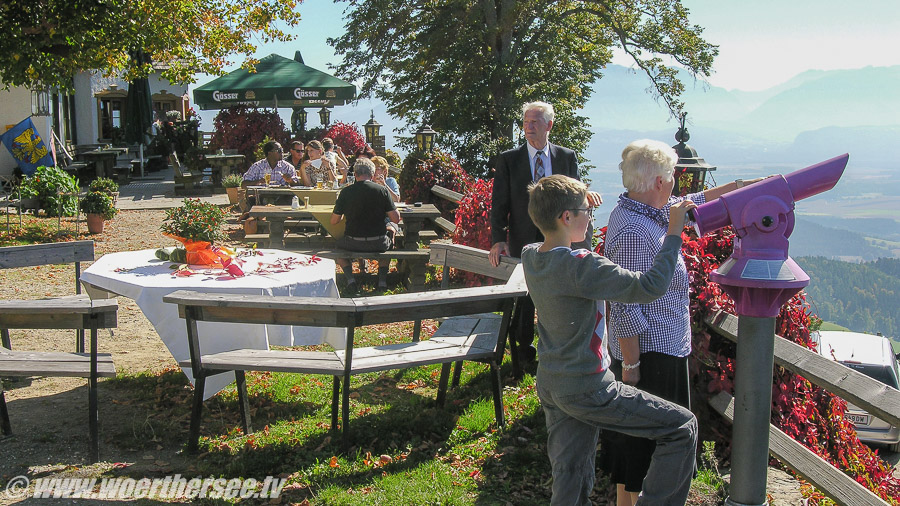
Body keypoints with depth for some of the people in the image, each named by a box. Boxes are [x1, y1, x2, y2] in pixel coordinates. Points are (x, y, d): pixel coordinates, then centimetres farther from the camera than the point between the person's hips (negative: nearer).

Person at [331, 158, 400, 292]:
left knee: (338, 243, 33)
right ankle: (382, 279, 22)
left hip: (353, 243, 0)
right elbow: (396, 219, -7)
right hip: (378, 244, 0)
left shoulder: (346, 192, -7)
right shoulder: (382, 190, -8)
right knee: (390, 231, 35)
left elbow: (334, 221, 0)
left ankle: (349, 277, 9)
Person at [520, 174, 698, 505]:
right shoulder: (580, 267, -24)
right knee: (682, 428, 2)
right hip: (586, 390, -8)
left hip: (549, 385, 9)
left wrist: (580, 204, 12)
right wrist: (674, 233, -20)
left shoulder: (529, 257, 0)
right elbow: (649, 287, -28)